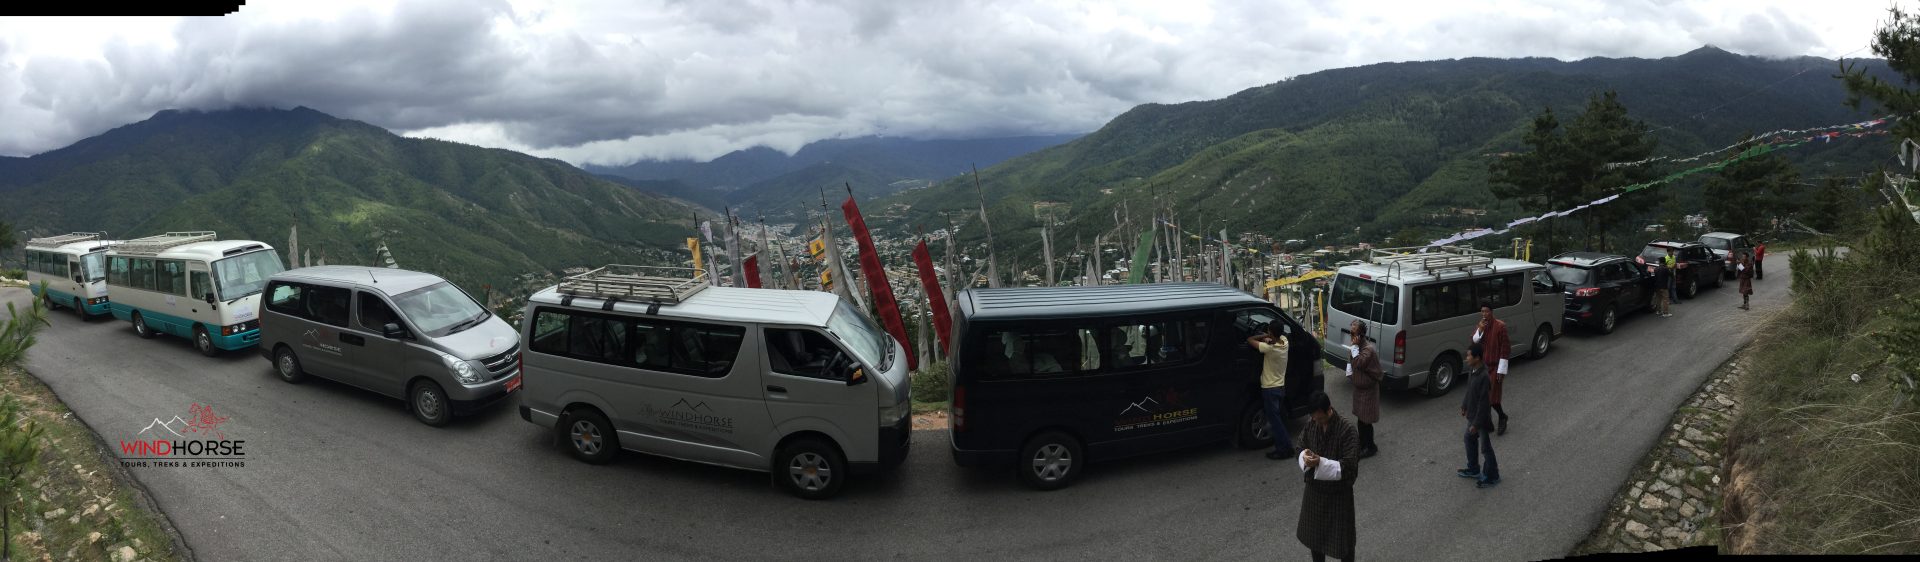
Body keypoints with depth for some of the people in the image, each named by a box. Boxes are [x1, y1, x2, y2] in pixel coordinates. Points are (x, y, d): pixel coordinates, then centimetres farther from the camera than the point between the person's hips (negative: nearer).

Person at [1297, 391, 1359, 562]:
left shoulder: (1347, 431, -22)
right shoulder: (1311, 426, -5)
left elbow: (1349, 467, -23)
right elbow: (1301, 447, 7)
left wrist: (1321, 463, -32)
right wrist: (1305, 456, -17)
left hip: (1338, 493, -5)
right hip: (1314, 489, 5)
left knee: (1342, 538, 8)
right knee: (1314, 533, 20)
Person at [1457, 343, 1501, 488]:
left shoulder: (1484, 376, -31)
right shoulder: (1472, 370, -3)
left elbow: (1484, 402, -27)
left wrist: (1477, 423, -23)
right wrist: (1464, 405, 22)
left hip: (1482, 418, -9)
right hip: (1472, 414, 9)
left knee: (1486, 448, 6)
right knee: (1469, 439, 24)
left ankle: (1492, 477, 23)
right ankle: (1473, 470, 41)